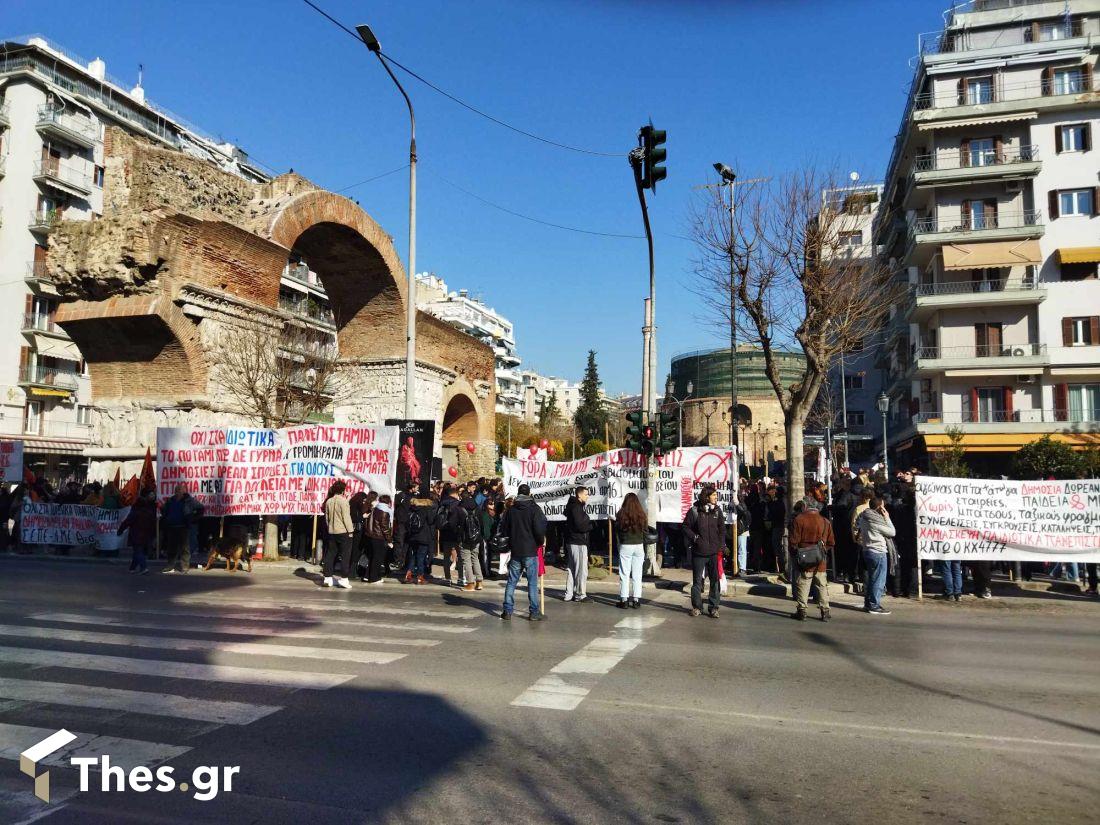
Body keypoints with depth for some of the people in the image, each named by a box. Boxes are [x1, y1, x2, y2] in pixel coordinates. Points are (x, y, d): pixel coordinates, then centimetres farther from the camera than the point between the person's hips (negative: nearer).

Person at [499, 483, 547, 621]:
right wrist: (541, 541, 3)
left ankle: (507, 611, 12)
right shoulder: (534, 509, -8)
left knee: (511, 582, 10)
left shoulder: (511, 510, 5)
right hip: (531, 551, -4)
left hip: (515, 551, 4)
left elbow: (503, 529, 8)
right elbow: (540, 529, -15)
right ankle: (534, 612, 3)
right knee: (532, 582, 1)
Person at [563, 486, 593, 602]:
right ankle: (580, 594, 2)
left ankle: (569, 594, 19)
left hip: (571, 542, 10)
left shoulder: (574, 506, 17)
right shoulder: (576, 507, -15)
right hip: (578, 543, -10)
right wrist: (591, 525, -7)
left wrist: (588, 524, -1)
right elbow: (580, 526, -22)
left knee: (571, 569, 13)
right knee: (582, 570, -3)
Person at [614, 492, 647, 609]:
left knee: (624, 574, 5)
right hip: (639, 546, 2)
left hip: (625, 546, -2)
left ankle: (624, 600, 6)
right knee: (637, 575, 8)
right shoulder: (641, 514, -2)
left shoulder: (621, 514, -10)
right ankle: (636, 600, 10)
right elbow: (645, 531, 6)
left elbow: (617, 528, -1)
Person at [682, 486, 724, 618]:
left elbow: (722, 529, 12)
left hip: (714, 552, 2)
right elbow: (686, 527, 1)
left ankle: (714, 607, 13)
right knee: (697, 580, 6)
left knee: (715, 580, 4)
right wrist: (695, 538, -10)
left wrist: (721, 545, 4)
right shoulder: (694, 511, -4)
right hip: (698, 552, -2)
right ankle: (697, 606, 18)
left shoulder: (717, 510, 6)